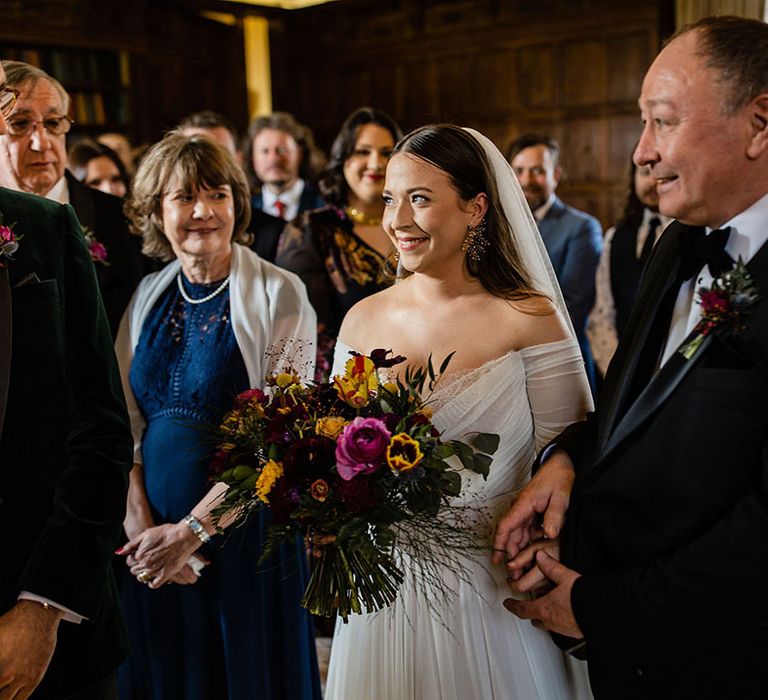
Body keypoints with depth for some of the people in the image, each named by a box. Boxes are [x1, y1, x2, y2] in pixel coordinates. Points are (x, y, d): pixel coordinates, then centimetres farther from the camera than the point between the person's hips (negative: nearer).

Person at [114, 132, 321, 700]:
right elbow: (125, 421, 3)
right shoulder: (145, 296, 4)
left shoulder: (279, 295, -10)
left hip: (246, 534, -4)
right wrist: (140, 524, -10)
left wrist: (192, 529, -16)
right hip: (152, 541, 4)